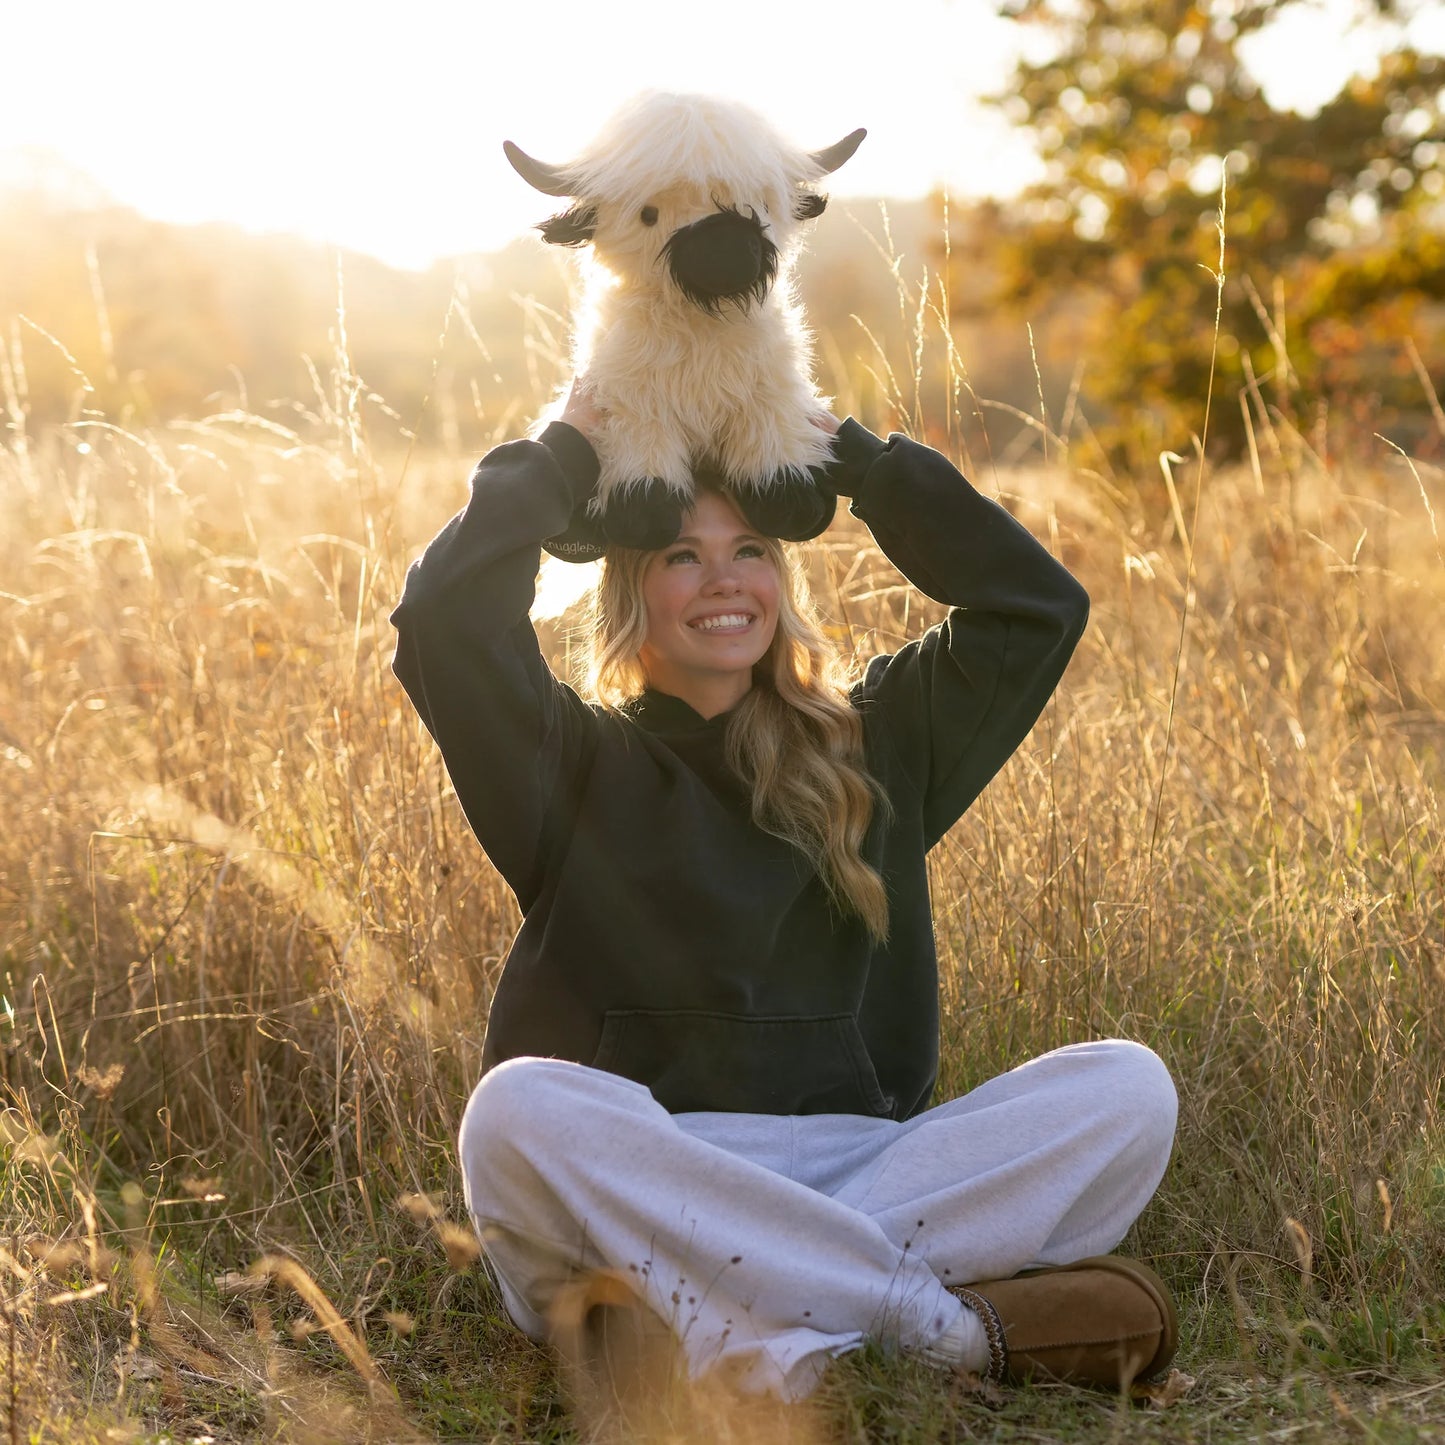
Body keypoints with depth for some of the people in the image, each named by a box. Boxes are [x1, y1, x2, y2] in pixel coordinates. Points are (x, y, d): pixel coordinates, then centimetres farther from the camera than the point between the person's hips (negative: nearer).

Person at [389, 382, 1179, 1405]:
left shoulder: (873, 747, 18)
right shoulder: (575, 764, 11)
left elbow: (1038, 604, 13)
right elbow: (445, 619, -5)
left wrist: (851, 452, 14)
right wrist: (565, 453, 8)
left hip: (858, 1164, 2)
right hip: (634, 1180, -2)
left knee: (1128, 1087, -19)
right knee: (520, 1107, -36)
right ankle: (963, 1330, -33)